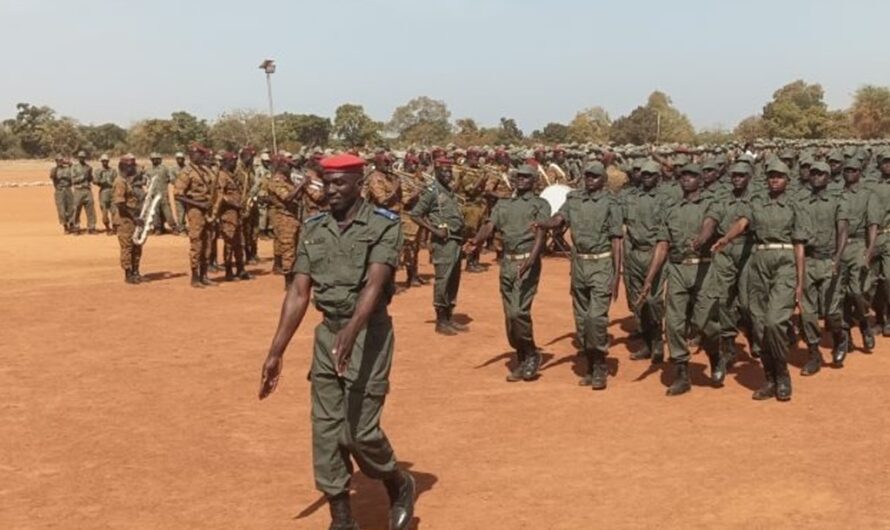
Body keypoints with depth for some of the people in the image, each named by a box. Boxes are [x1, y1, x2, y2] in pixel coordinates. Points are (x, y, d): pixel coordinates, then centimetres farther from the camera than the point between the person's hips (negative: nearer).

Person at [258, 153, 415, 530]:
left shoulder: (383, 225, -9)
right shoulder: (313, 230, 6)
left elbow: (374, 284, -23)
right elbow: (298, 292, 3)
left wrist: (351, 331, -39)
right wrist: (276, 352, -4)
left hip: (368, 334, -5)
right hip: (327, 334, 6)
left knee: (360, 431, -6)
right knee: (325, 432, 7)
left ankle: (399, 486, 24)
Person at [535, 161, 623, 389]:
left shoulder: (610, 204, -3)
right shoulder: (573, 199, 8)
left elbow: (616, 242, -5)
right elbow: (558, 219, -7)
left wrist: (616, 277, -10)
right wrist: (542, 224, -30)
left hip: (602, 264, -5)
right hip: (579, 263, 5)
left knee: (597, 316, -15)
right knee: (581, 318, 10)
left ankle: (600, 367, -1)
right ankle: (590, 366, 22)